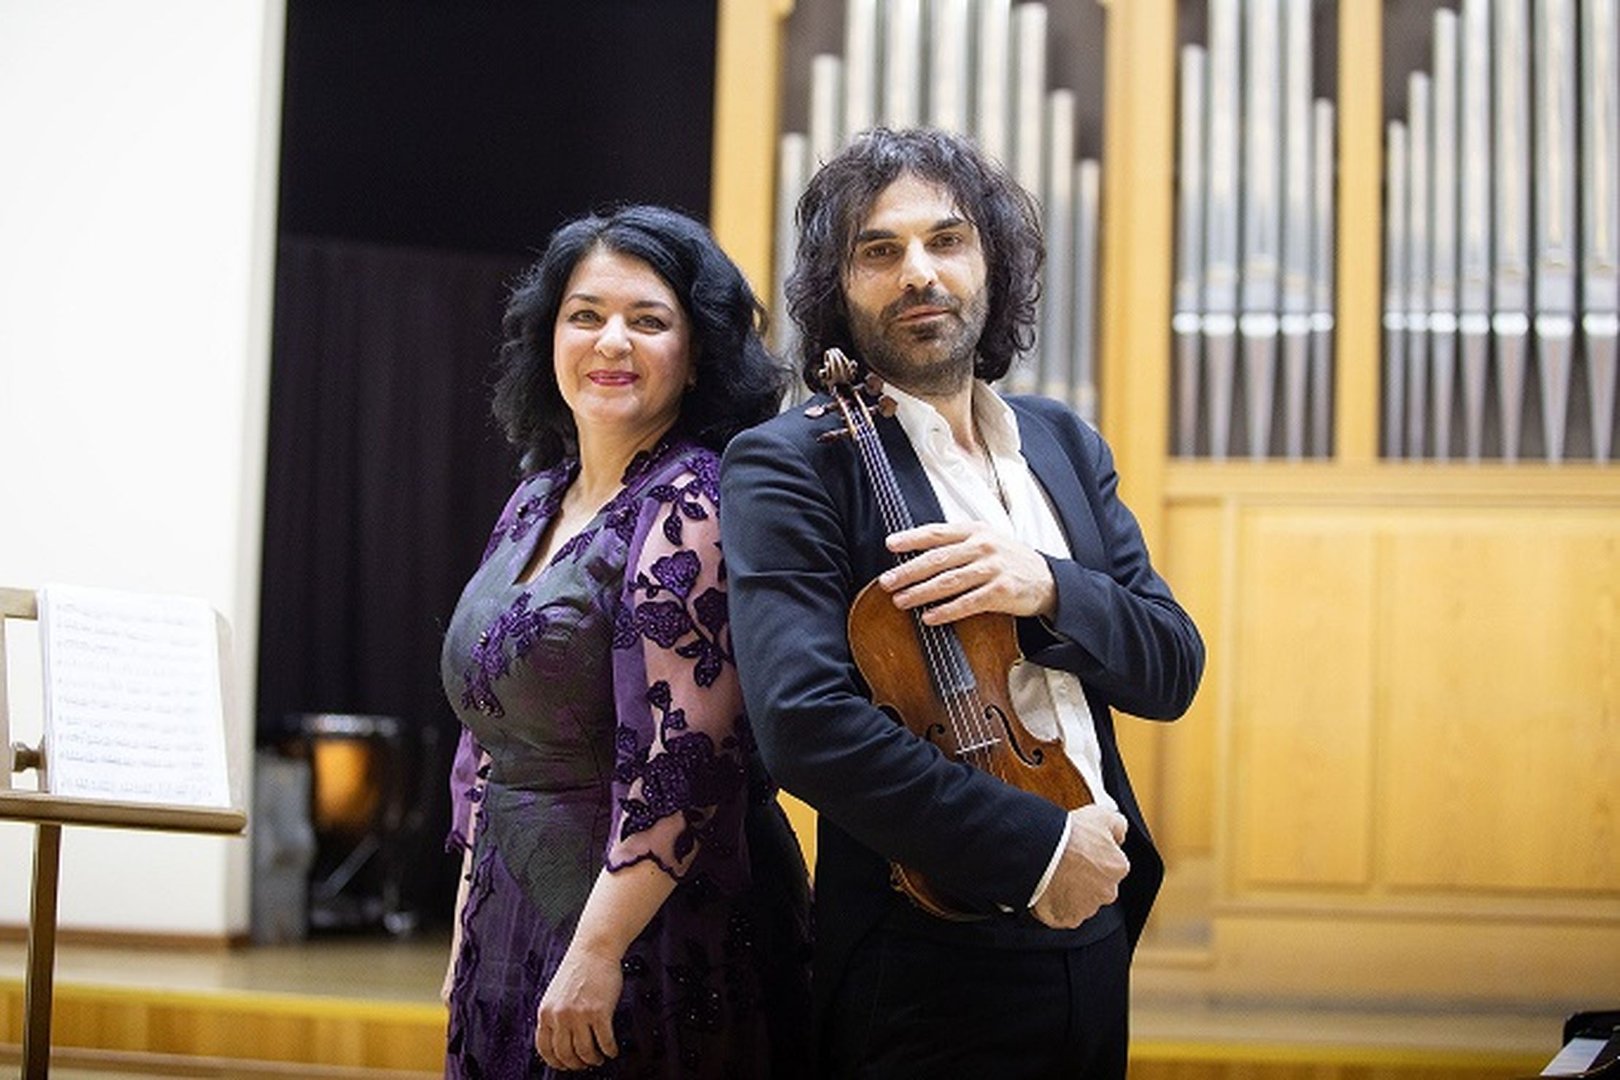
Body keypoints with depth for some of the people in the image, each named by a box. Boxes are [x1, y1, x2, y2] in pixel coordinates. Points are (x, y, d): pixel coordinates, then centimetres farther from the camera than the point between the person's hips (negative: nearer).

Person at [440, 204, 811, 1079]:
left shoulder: (695, 503, -14)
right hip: (514, 931, 7)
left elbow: (683, 761, -21)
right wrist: (469, 933, 16)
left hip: (653, 934, -7)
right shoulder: (534, 504, 11)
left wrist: (597, 951, -23)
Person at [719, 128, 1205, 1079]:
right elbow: (807, 723, -21)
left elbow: (1173, 671, 5)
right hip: (927, 970, -6)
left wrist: (1046, 588, -15)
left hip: (1092, 938, 6)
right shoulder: (789, 465, -9)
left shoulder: (1066, 446, 11)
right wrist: (1037, 846, -21)